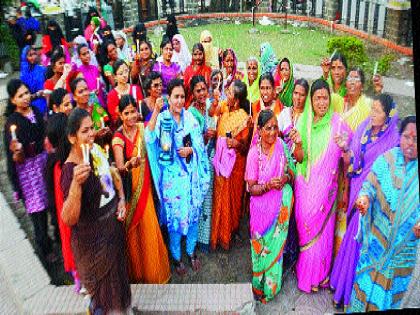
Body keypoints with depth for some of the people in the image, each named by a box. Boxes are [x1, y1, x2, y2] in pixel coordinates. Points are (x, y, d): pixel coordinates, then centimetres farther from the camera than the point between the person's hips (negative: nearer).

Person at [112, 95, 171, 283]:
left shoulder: (142, 128, 0)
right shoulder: (118, 137, -12)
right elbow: (120, 167, -22)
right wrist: (130, 164, -44)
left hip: (145, 185, 3)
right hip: (129, 187, -3)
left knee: (148, 225, 8)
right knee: (132, 227, 5)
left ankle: (152, 269, 28)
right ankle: (135, 270, 25)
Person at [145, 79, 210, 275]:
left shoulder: (190, 118, 3)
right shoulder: (162, 118, -6)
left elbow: (200, 145, 5)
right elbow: (150, 138, -26)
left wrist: (190, 150, -15)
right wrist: (156, 112, -33)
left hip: (191, 173, 3)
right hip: (172, 175, -3)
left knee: (193, 212, 11)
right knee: (174, 215, 6)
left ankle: (191, 252, 32)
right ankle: (176, 257, 25)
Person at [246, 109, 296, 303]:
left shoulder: (282, 146, -5)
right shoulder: (254, 153, -10)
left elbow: (291, 172, 5)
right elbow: (251, 188, -8)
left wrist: (286, 177, -17)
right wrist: (268, 185, -26)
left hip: (281, 205, 1)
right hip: (262, 208, -1)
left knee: (276, 245, 9)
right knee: (261, 246, 8)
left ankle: (272, 285, 31)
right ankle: (259, 285, 32)